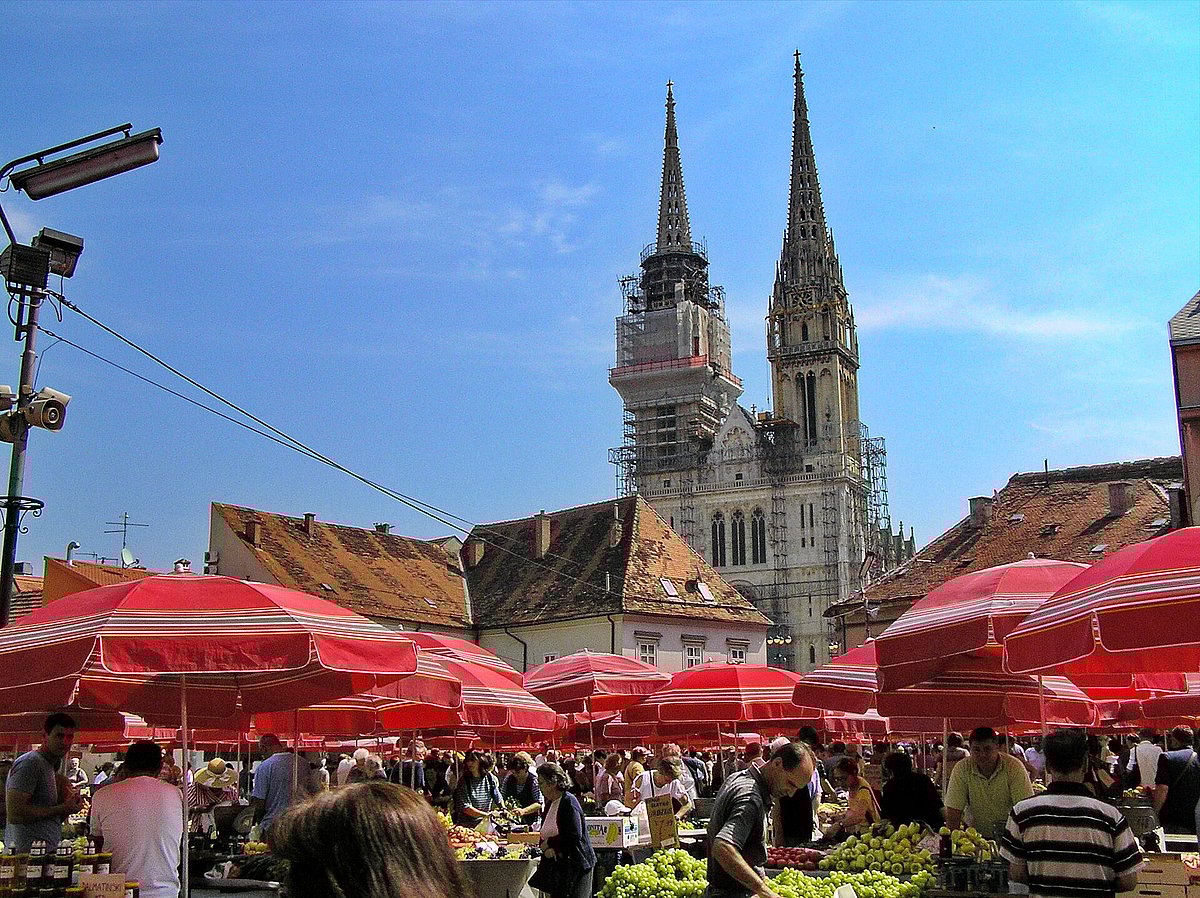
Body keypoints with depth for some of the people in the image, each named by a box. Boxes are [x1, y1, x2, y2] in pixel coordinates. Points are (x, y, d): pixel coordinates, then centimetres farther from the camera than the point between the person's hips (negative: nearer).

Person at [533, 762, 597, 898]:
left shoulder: (569, 802, -15)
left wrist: (549, 843, -12)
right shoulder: (550, 803, 12)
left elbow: (574, 836, -22)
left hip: (575, 865, -8)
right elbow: (545, 835, 15)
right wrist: (546, 847, -8)